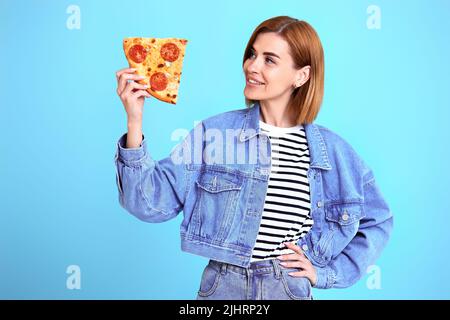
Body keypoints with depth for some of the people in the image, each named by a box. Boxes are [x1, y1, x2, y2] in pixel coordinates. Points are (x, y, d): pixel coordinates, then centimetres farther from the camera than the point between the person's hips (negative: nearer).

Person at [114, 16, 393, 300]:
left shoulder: (332, 149, -4)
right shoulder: (216, 131, -6)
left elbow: (378, 222, 7)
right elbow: (153, 202, -12)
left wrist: (326, 272, -1)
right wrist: (135, 122, -21)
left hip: (292, 289, 1)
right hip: (222, 287, 0)